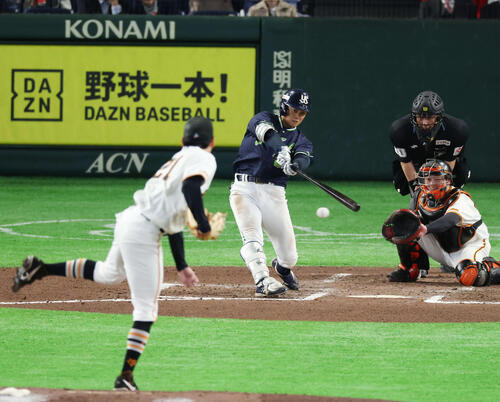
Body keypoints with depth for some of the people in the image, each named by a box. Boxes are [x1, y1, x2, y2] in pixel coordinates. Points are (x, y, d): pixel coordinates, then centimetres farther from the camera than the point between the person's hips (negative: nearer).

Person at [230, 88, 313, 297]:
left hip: (274, 194, 3)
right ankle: (263, 281, -36)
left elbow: (303, 158, -10)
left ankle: (282, 267, 36)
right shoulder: (265, 119, 7)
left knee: (289, 258, 3)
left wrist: (296, 165, -37)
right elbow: (267, 132, -18)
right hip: (244, 189, -3)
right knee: (252, 238, -26)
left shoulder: (300, 140, 14)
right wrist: (282, 152, -39)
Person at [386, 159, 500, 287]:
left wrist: (426, 229, -66)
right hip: (444, 250, 6)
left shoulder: (461, 200, -26)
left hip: (471, 247, -6)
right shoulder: (421, 196, -5)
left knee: (468, 277, -37)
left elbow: (451, 219, -47)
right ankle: (409, 270, 4)